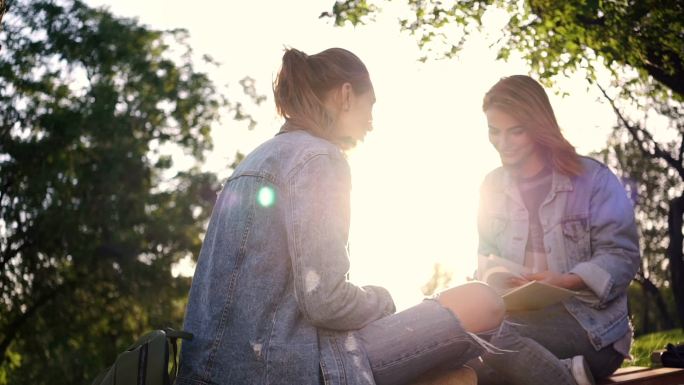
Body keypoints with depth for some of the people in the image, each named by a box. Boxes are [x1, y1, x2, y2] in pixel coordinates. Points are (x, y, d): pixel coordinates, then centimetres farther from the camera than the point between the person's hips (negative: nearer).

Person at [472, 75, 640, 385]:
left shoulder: (592, 177, -2)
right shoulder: (493, 186, 13)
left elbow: (622, 256, -6)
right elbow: (487, 257, 16)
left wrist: (565, 281, -23)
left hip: (592, 326, -5)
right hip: (521, 319, 5)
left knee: (494, 340, -34)